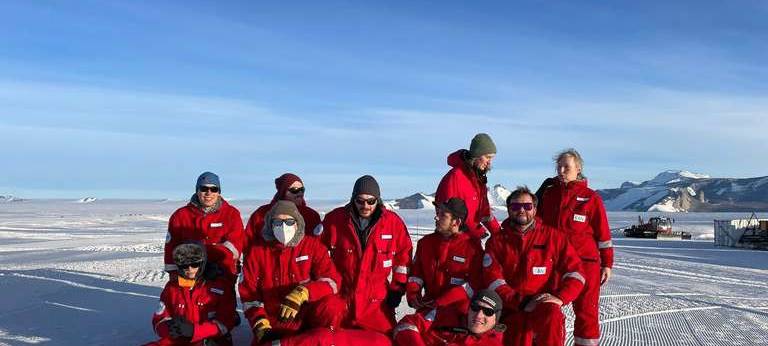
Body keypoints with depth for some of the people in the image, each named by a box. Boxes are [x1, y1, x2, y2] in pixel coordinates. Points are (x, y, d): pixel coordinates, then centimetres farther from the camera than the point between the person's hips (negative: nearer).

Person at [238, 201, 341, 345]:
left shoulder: (313, 246, -1)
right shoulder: (257, 251, 2)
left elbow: (332, 280, -12)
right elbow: (248, 292, 2)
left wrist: (301, 294, -27)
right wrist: (261, 326, -11)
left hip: (308, 321, -1)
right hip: (272, 327, 1)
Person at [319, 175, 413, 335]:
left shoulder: (393, 222, -5)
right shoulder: (334, 219, -6)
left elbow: (403, 255, 6)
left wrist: (397, 288, 7)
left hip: (377, 300, 0)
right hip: (340, 296, 0)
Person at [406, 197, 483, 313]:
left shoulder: (472, 246, -2)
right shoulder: (426, 242, 13)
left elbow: (475, 283, -9)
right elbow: (415, 273, 18)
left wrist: (439, 302, -14)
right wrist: (413, 296, -3)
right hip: (428, 307, 4)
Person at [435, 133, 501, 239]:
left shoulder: (479, 177, 9)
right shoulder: (455, 176, -18)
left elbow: (484, 208, 12)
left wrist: (499, 233, 1)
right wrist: (478, 231, -20)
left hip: (471, 236, 8)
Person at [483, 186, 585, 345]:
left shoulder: (553, 236, 9)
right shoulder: (496, 241, 7)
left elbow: (574, 272, 4)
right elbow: (493, 281, -4)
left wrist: (560, 297, -15)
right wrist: (523, 302, -17)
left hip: (545, 305, 0)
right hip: (511, 309, 1)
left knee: (552, 317, -33)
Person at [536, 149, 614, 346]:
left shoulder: (591, 197, -2)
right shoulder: (548, 194, 8)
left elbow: (603, 233, 1)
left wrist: (607, 264, 1)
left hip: (585, 261, -3)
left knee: (586, 310, 1)